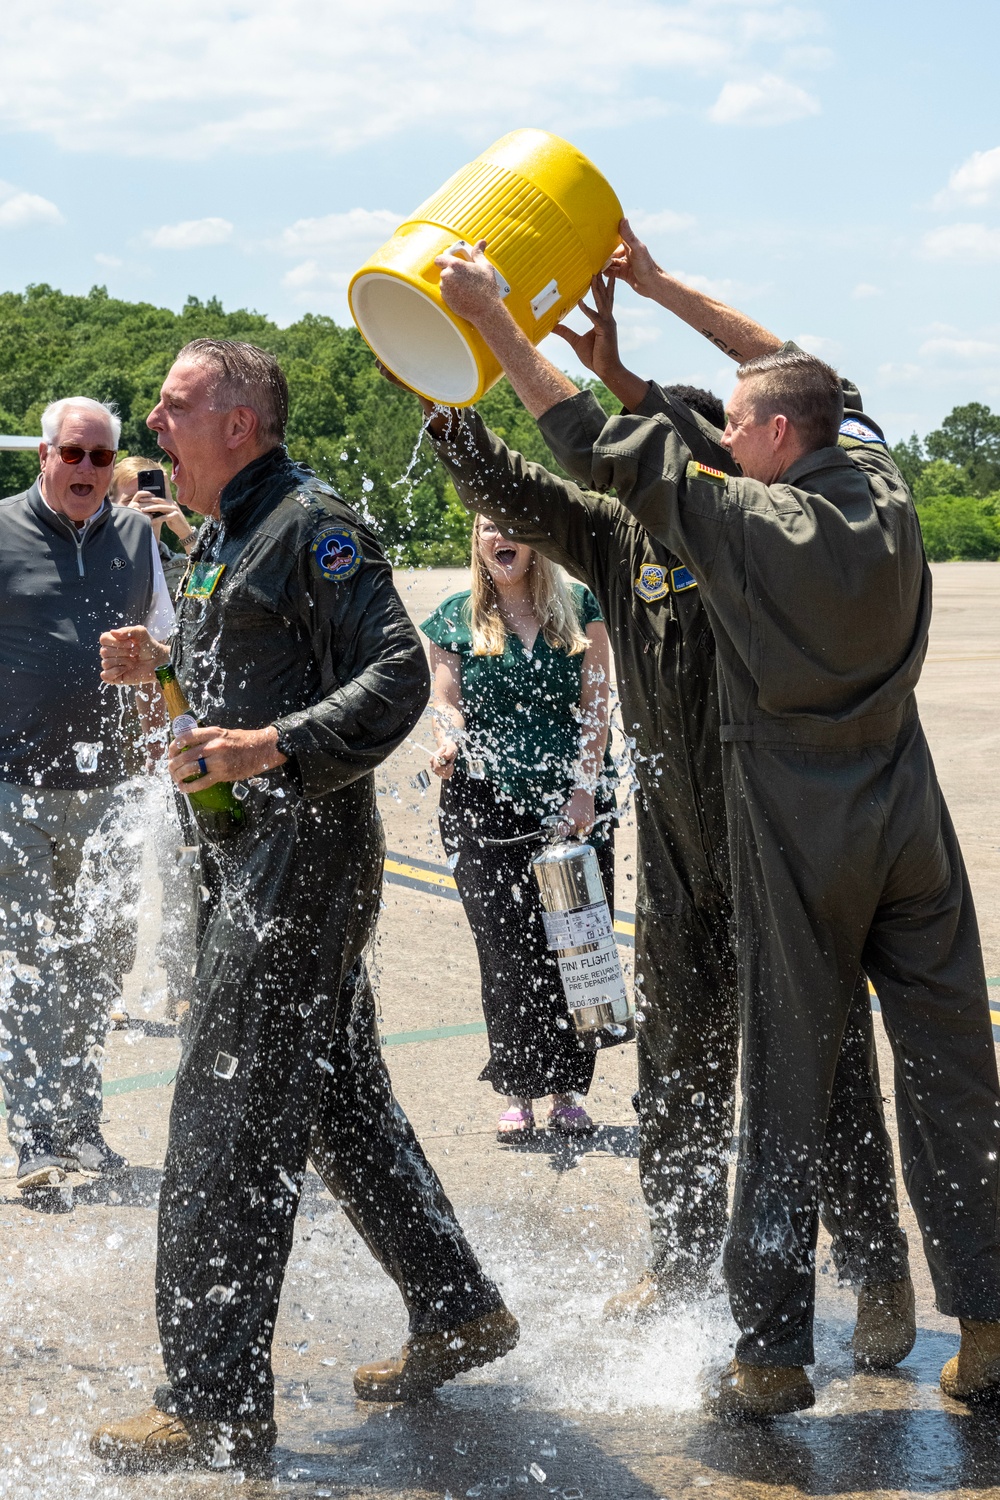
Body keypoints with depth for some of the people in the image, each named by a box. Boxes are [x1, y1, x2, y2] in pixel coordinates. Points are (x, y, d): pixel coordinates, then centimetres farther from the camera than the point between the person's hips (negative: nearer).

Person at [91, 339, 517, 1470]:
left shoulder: (311, 524, -12)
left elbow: (395, 676, -19)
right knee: (340, 1100, 16)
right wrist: (162, 665, 10)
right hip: (250, 855, 10)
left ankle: (214, 1404, 0)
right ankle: (457, 1314, 28)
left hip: (301, 854, -10)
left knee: (225, 1126, -8)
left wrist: (273, 747, -29)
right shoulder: (223, 536, 18)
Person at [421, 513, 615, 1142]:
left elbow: (595, 706, 3)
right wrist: (449, 741, -19)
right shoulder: (456, 618, 9)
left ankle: (568, 1089, 9)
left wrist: (584, 787, -6)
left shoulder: (580, 608, 6)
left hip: (573, 804, 0)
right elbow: (447, 698, 4)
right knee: (506, 951, -3)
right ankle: (519, 1092, 6)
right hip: (486, 803, 0)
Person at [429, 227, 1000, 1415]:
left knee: (786, 1090, 3)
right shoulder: (882, 492, 3)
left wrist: (495, 321, 1)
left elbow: (596, 447, -6)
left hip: (797, 837, -4)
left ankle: (771, 1349, 9)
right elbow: (802, 376, 18)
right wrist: (659, 286, 22)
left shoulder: (741, 522, -12)